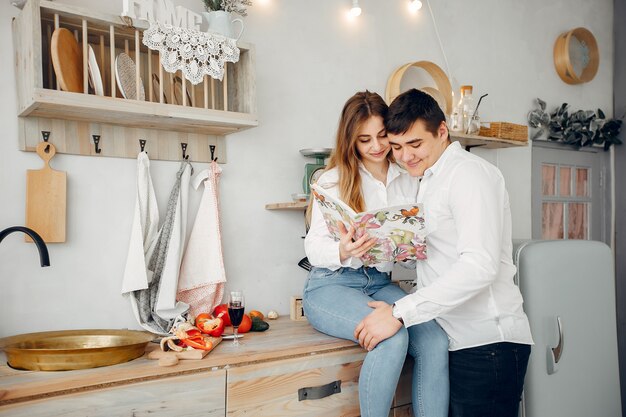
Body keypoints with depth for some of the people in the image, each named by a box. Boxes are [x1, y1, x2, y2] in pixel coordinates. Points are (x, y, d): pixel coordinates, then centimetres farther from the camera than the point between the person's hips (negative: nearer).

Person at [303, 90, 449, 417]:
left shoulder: (407, 182, 10)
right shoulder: (334, 179, -1)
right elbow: (314, 248, -4)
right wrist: (343, 251, -27)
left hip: (380, 283, 4)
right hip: (331, 285, -4)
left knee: (435, 340, -23)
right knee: (392, 337, -30)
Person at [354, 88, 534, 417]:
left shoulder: (469, 172, -11)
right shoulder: (430, 181, 19)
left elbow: (480, 265, -24)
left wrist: (400, 313, -25)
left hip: (487, 344, -9)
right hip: (457, 341, 9)